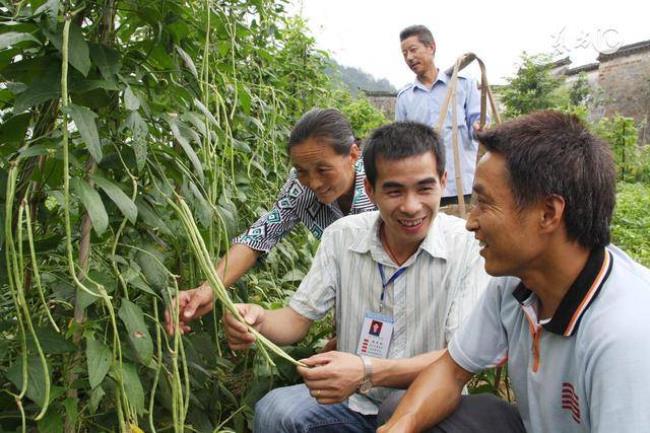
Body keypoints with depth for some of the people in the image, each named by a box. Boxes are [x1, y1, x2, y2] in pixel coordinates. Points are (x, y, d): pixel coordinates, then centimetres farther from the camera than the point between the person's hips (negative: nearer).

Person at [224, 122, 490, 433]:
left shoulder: (469, 245, -15)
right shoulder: (342, 236, -4)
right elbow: (298, 319, 1)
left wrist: (368, 372, -35)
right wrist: (259, 321, -23)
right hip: (354, 402, 3)